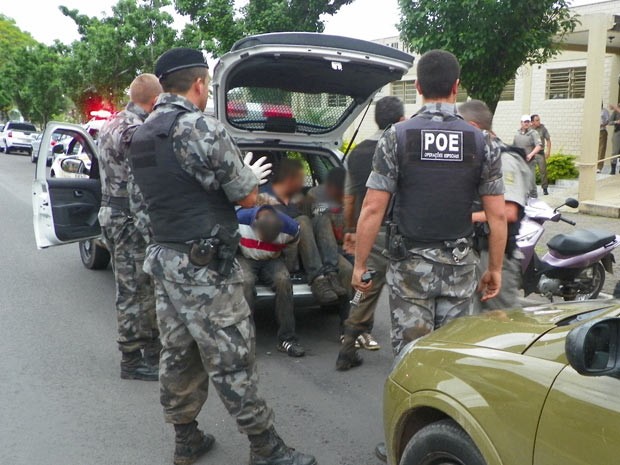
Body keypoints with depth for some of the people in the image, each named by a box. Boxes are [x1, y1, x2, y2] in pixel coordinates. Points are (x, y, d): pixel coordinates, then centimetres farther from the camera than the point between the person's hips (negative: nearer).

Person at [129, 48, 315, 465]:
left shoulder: (142, 136, 11)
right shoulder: (203, 129, -16)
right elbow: (247, 197, -10)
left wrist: (243, 178, 20)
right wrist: (249, 178, 13)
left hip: (164, 258, 9)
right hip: (204, 268, -9)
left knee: (178, 355, 16)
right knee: (232, 361, -1)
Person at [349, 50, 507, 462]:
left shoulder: (397, 137, -6)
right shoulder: (480, 142, -1)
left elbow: (373, 209, -9)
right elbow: (497, 215, -1)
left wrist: (360, 264, 0)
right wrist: (495, 268, 10)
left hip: (410, 263, -2)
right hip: (460, 264, 2)